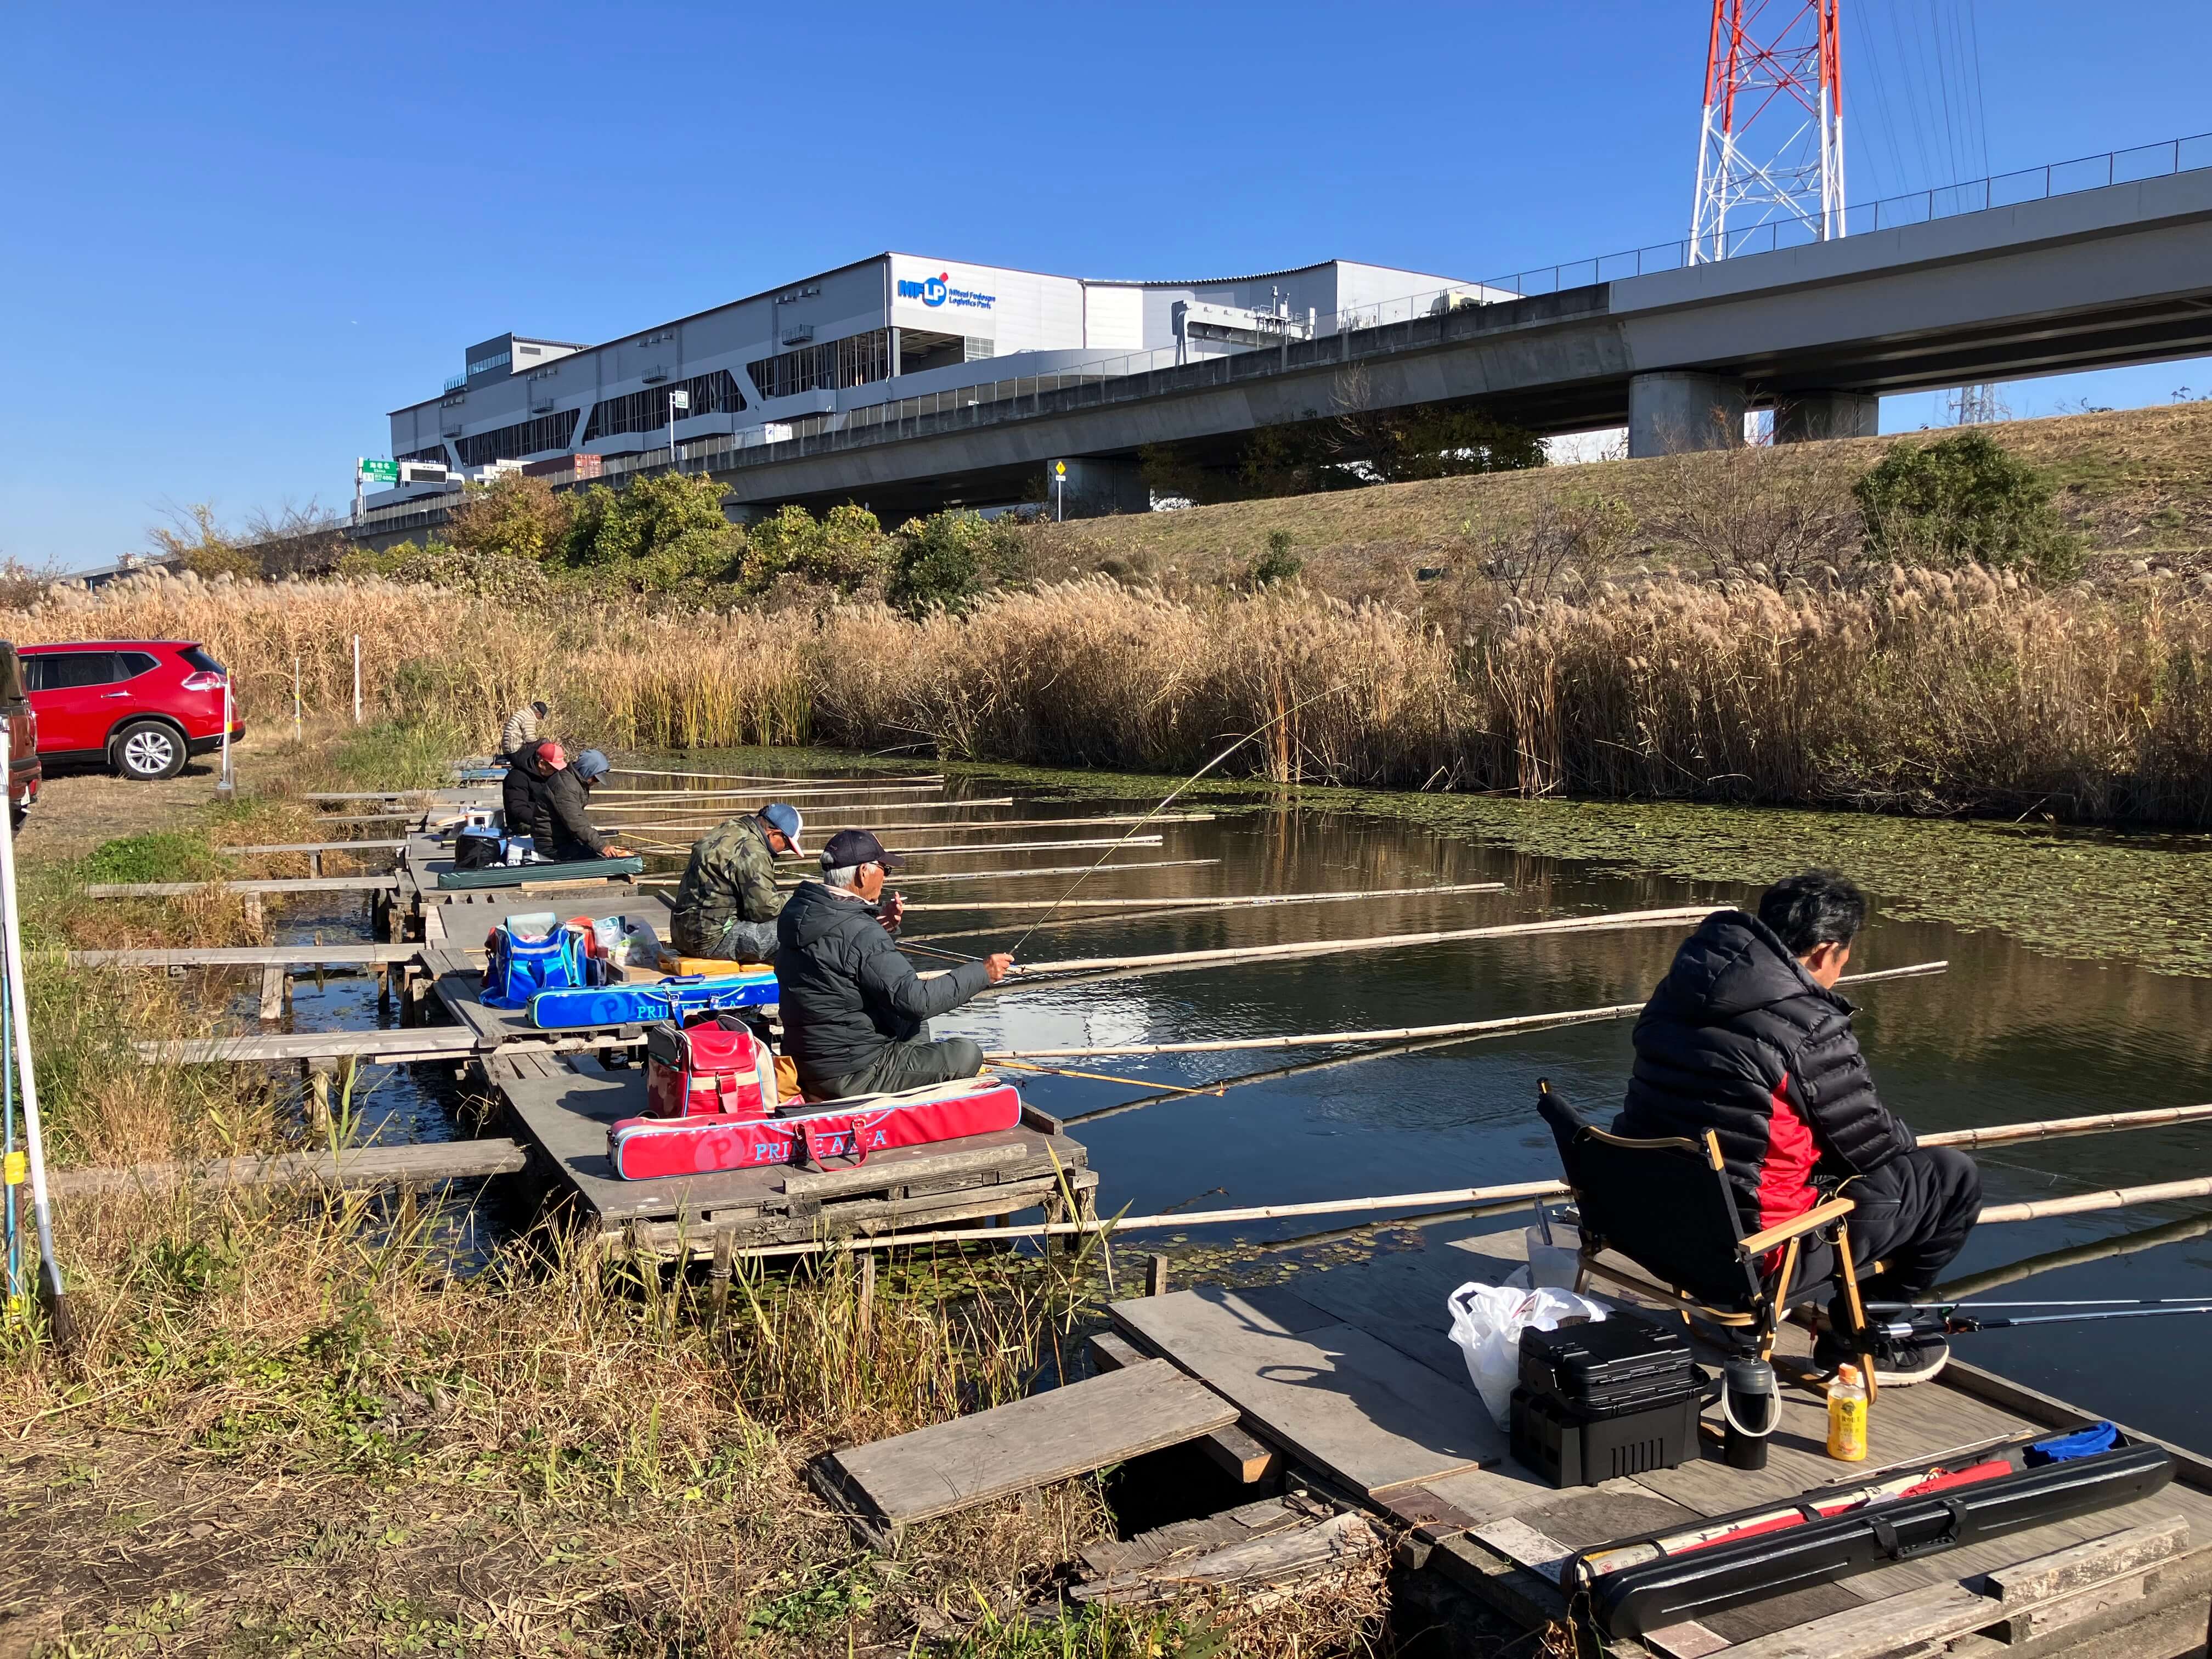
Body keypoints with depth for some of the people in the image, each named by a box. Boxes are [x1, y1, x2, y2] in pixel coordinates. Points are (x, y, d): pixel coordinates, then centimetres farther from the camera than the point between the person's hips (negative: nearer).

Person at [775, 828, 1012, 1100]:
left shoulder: (797, 911, 3)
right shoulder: (859, 934, -25)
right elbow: (915, 999, -26)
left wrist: (881, 927, 3)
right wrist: (982, 973, -16)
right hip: (850, 1076, -10)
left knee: (915, 1025, 28)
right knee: (966, 1054, -4)